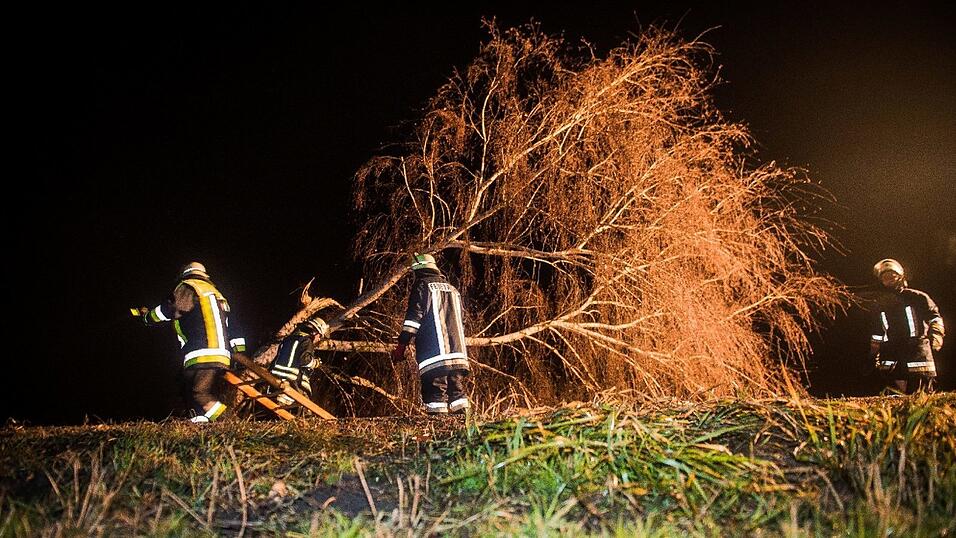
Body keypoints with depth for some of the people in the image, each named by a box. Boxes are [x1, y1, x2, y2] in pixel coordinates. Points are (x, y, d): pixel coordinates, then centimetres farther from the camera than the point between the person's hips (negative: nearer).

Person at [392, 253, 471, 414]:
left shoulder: (422, 286, 2)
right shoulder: (452, 289, 22)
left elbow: (413, 317, -7)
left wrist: (401, 346, -7)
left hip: (434, 355, -6)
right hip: (458, 355, 6)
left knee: (435, 394, -6)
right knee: (457, 391, 9)